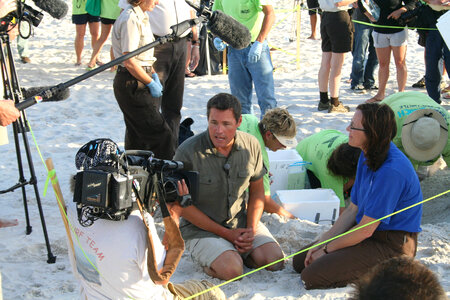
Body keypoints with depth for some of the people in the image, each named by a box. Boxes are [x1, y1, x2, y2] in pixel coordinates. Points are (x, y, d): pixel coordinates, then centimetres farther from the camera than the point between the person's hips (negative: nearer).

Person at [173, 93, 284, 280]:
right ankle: (207, 260, 6)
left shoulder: (251, 145, -5)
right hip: (201, 228, -4)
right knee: (231, 270, -27)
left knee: (275, 260, -15)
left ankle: (238, 251, 13)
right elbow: (182, 204, -13)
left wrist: (250, 230, -7)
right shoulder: (188, 152, -19)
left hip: (241, 221, 4)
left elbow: (257, 190, 9)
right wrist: (226, 233, -14)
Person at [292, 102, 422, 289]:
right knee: (300, 261, 10)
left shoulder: (391, 171, -27)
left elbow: (365, 230, -21)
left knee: (312, 277, -17)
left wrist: (327, 249, -9)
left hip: (391, 246, -10)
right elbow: (353, 209, 8)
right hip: (366, 230, 10)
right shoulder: (367, 156, 3)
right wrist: (322, 242, 0)